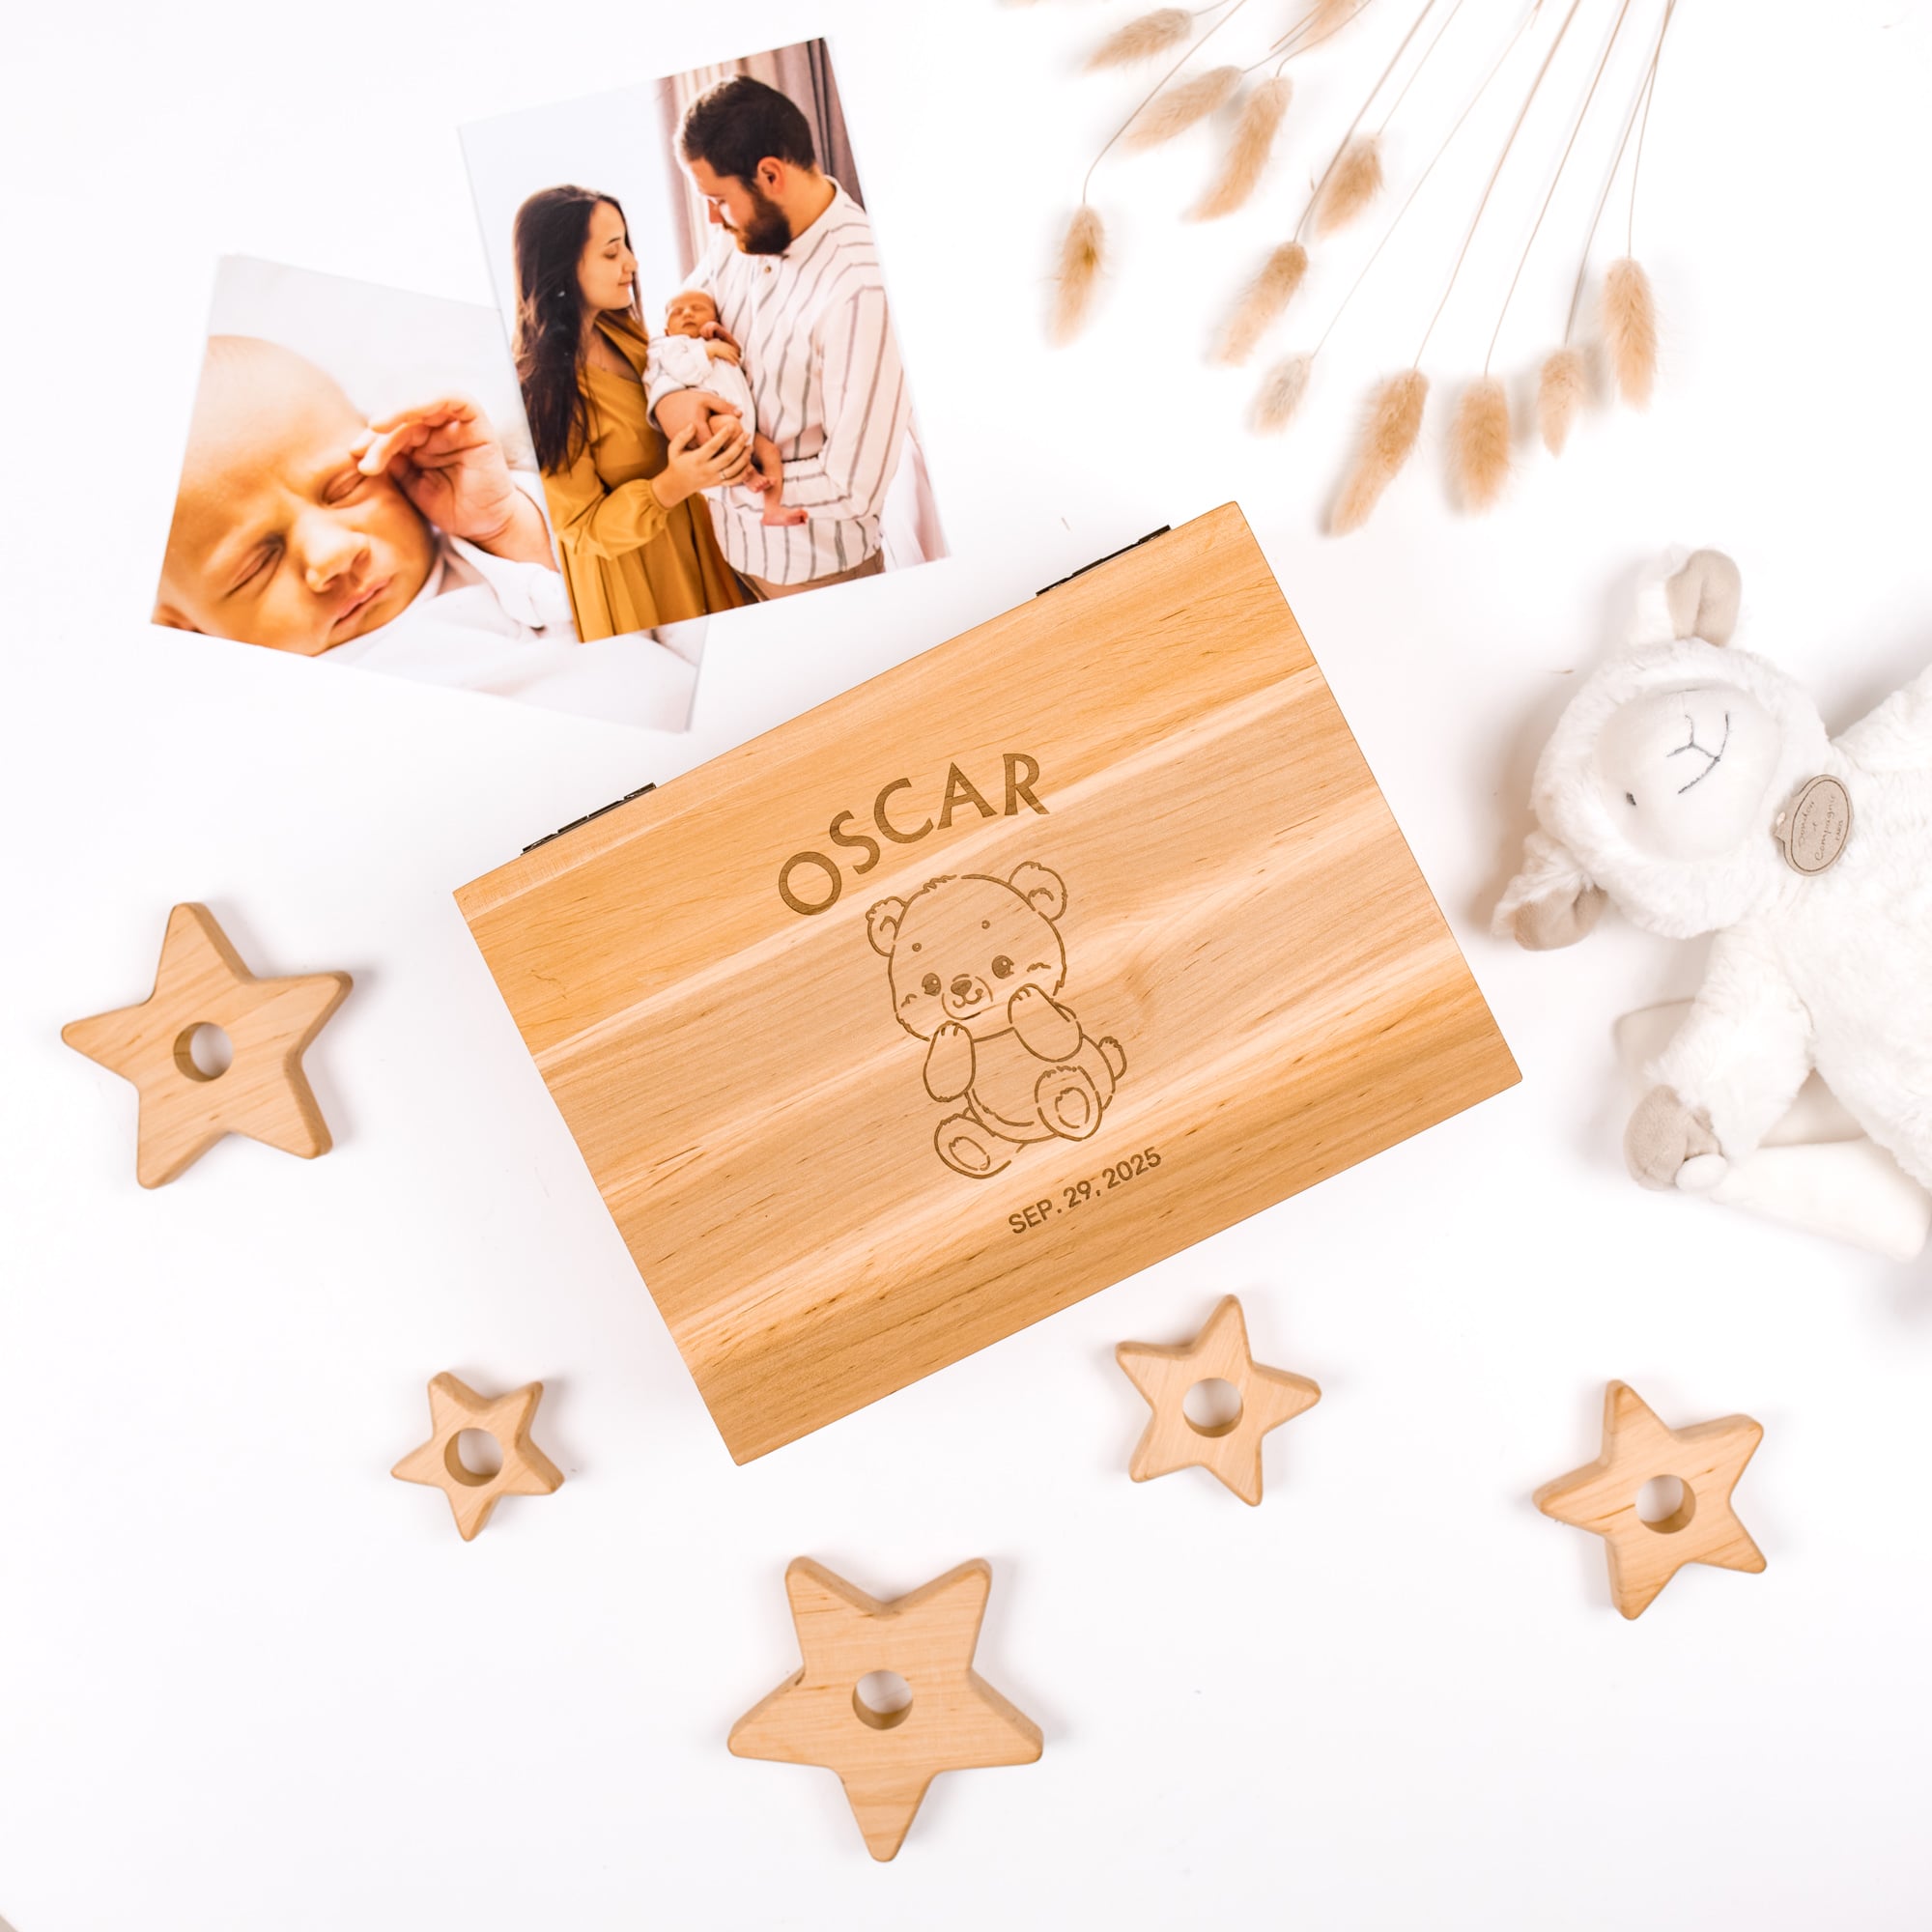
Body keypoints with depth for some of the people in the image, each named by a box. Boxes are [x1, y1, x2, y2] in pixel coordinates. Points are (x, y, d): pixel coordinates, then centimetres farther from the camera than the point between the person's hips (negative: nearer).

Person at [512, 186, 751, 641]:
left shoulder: (621, 330, -4)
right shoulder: (540, 392, -27)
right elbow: (586, 527, -22)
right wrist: (675, 484, -39)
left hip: (689, 535, 7)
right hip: (621, 567, -7)